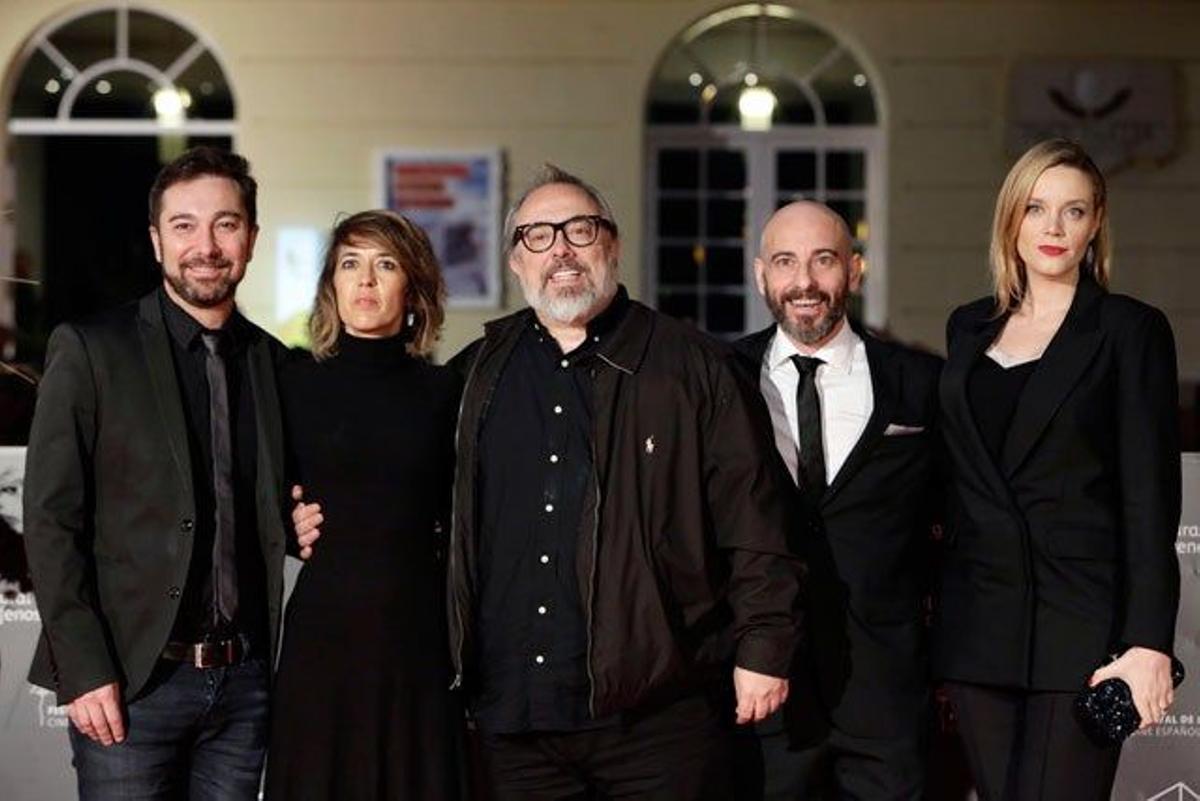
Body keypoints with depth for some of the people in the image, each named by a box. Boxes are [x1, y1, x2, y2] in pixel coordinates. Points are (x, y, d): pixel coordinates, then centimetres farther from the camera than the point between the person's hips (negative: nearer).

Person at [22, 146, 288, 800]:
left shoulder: (275, 364, 10)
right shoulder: (88, 351, -2)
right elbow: (51, 521, -6)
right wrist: (84, 671, -11)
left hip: (244, 676, 4)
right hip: (130, 680, -4)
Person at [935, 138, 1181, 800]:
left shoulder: (1129, 330, 0)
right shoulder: (969, 327, 14)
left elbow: (1151, 497, -6)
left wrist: (1148, 644, -14)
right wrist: (933, 609, 10)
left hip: (1080, 623, -4)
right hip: (977, 622, 5)